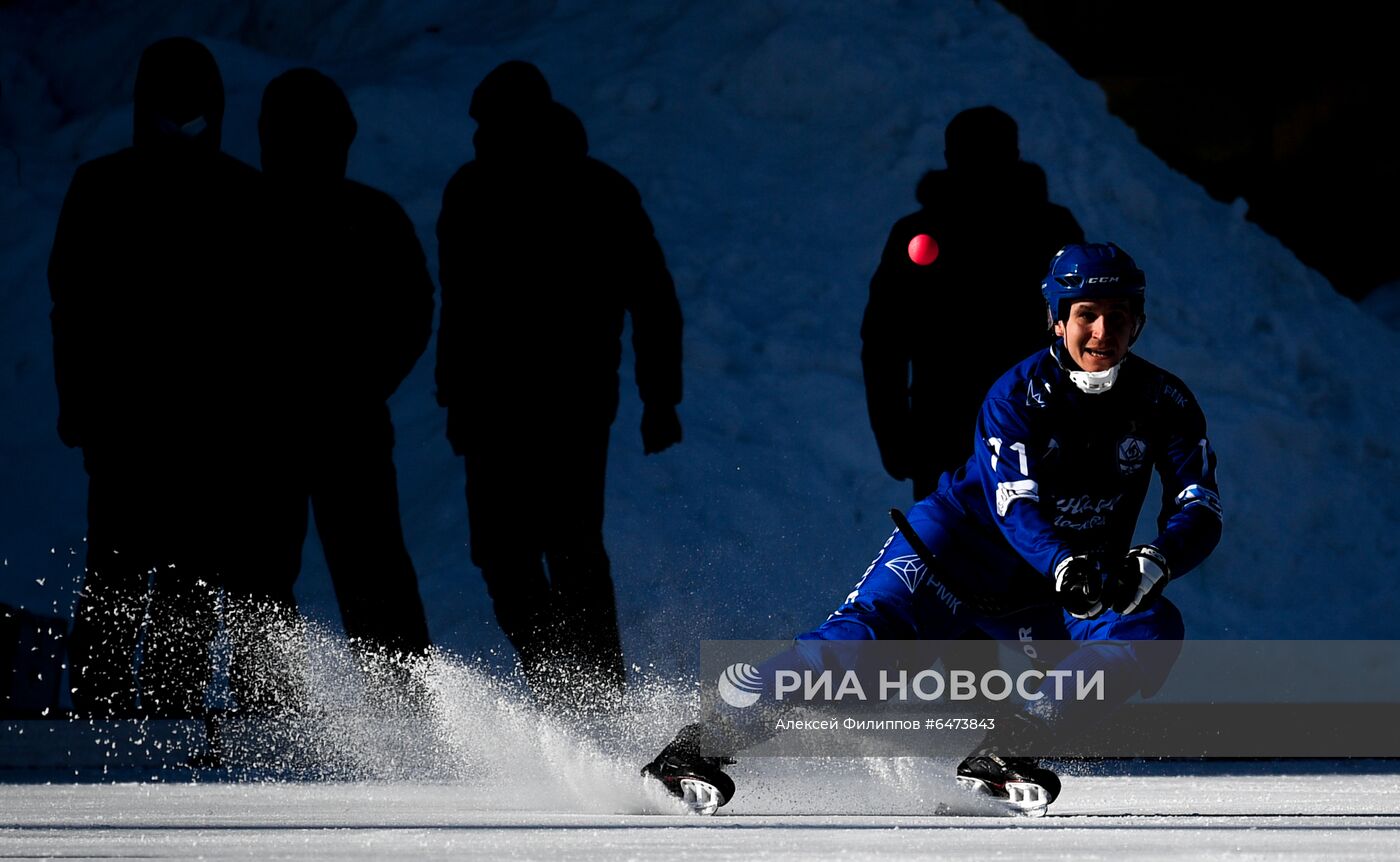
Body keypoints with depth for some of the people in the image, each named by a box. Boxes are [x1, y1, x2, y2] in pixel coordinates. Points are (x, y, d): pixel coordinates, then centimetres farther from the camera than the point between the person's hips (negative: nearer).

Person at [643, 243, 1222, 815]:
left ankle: (1002, 751, -26)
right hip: (968, 538, -3)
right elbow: (1016, 508, -25)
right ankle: (704, 742, -28)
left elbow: (1201, 510, -10)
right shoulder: (1018, 395, -14)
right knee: (873, 624, -26)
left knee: (1154, 631, -23)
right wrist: (1066, 568, -44)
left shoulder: (1165, 403, -5)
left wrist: (1152, 565, -32)